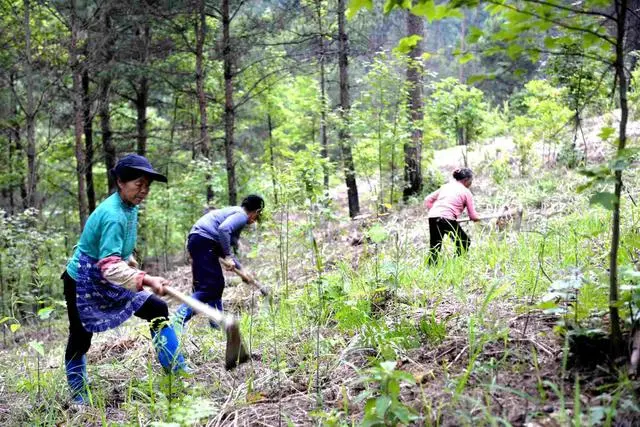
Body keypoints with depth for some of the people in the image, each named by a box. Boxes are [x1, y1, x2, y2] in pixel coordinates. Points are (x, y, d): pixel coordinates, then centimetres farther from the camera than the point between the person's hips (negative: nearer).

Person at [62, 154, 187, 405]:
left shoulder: (129, 208, -1)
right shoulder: (113, 215, -30)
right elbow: (109, 267, -39)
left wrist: (136, 271, 19)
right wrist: (146, 280, -45)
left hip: (110, 281, 9)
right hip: (83, 283, -9)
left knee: (158, 310, 1)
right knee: (79, 341, 4)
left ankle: (177, 373, 6)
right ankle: (78, 400, 23)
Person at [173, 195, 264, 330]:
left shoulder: (234, 213, 27)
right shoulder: (241, 215, -4)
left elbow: (224, 248, 32)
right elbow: (223, 229, -25)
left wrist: (240, 268, 33)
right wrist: (227, 256, -17)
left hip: (199, 241, 11)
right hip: (203, 242, -11)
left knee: (217, 284, 16)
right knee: (209, 288, -13)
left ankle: (217, 324, 21)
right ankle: (178, 320, -23)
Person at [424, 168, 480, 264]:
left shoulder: (445, 186, 24)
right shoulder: (466, 192, 10)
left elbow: (428, 200, 19)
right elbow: (473, 216, 10)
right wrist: (477, 218, 30)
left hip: (432, 217, 5)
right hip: (448, 219, -5)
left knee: (434, 247, 13)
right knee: (465, 242, 14)